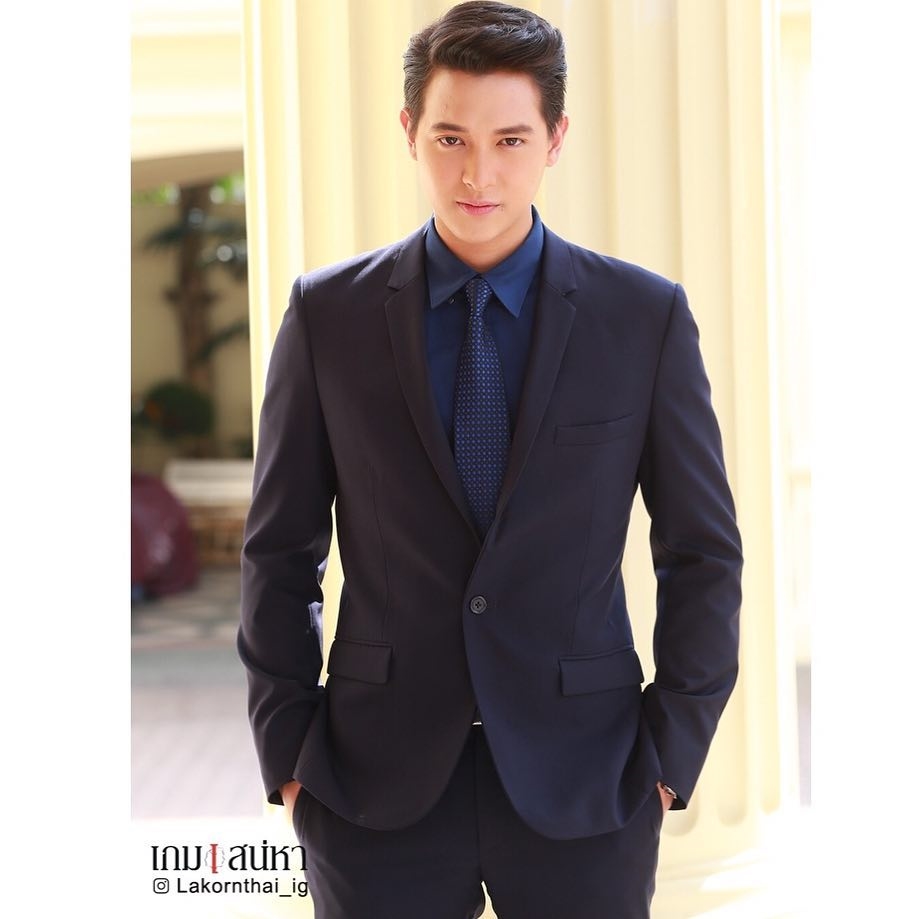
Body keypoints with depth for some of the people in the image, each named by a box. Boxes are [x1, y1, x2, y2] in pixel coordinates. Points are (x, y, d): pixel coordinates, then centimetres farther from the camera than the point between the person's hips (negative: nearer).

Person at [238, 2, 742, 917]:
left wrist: (672, 750, -2)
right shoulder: (326, 314, 0)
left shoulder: (646, 316, -1)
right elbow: (280, 550, 5)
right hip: (376, 783, 0)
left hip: (582, 782, 0)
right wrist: (286, 747, 1)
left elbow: (703, 552, 3)